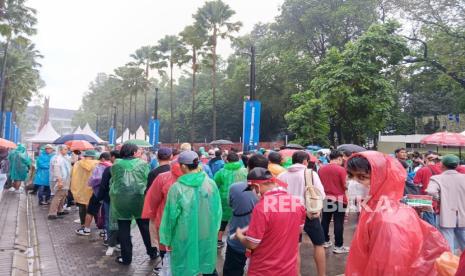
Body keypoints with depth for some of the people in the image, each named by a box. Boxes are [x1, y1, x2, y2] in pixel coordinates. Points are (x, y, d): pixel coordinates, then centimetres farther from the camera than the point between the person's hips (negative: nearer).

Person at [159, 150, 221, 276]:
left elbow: (171, 216, -11)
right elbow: (218, 210, -1)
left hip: (185, 236, -3)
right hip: (207, 234, 3)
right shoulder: (210, 183, -8)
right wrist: (213, 229, 13)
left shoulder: (177, 187, -17)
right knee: (208, 265, 22)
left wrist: (167, 239, 0)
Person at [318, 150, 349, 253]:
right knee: (338, 223, 1)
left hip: (326, 199, 5)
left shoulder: (321, 169, 2)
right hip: (339, 199, -5)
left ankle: (325, 241, 25)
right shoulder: (341, 169, -13)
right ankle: (338, 246, 6)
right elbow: (345, 185, -13)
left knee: (325, 221, 14)